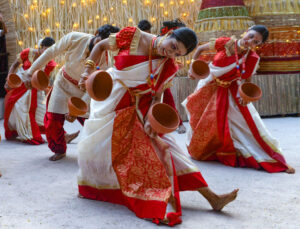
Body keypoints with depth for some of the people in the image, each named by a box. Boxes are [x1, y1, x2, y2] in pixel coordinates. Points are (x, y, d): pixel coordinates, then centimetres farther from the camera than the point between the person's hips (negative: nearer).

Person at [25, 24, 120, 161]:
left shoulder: (104, 60, -25)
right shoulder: (74, 38, -24)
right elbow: (51, 53, -11)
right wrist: (31, 72, -8)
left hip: (83, 91, -1)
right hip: (64, 84, 1)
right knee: (52, 121, -2)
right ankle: (60, 151, 24)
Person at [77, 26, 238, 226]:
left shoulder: (169, 67, -10)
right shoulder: (133, 36, -14)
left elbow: (156, 97, -7)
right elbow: (101, 46, -2)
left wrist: (150, 118, -24)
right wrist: (89, 70, -13)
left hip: (138, 110, 1)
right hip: (109, 102, 0)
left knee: (159, 146, -7)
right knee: (96, 145, 2)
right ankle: (87, 186, 33)